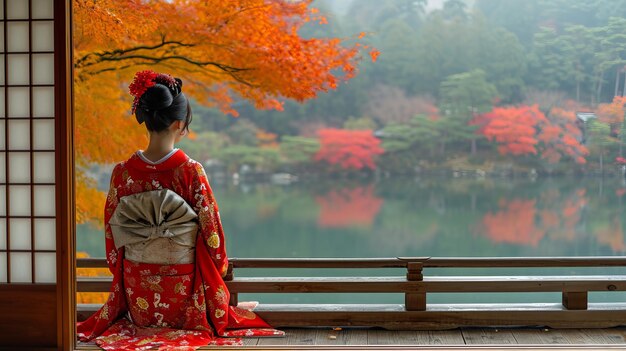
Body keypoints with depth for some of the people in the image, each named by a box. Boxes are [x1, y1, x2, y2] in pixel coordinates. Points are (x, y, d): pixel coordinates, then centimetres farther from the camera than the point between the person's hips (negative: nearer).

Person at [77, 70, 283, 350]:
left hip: (136, 287, 3)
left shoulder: (123, 172, -9)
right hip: (182, 283, -3)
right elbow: (210, 226, -9)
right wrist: (221, 264, 11)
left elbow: (112, 228, 2)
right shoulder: (191, 171, -18)